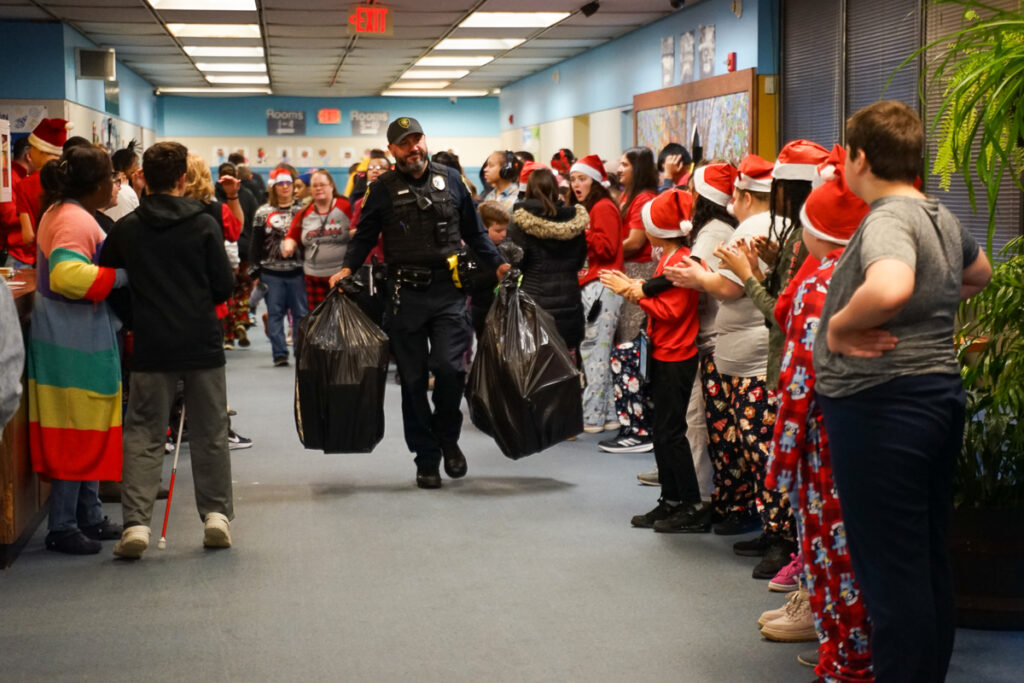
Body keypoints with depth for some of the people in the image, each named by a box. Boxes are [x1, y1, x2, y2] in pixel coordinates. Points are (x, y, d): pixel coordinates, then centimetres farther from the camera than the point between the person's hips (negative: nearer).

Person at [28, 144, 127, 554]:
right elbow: (68, 276, -33)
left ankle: (89, 516, 26)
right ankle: (62, 527, 5)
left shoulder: (61, 213, 14)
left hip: (83, 340, 11)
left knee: (88, 431, 17)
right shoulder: (75, 220, -20)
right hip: (75, 344, -11)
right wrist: (122, 275, -27)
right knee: (76, 432, -3)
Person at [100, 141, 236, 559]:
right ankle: (216, 514, 12)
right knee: (209, 433, 11)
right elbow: (225, 287, -2)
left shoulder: (126, 229, 0)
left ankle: (136, 522, -5)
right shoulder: (204, 225, -4)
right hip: (203, 343, 0)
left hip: (152, 347, 0)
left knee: (143, 434, 5)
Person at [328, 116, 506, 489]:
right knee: (413, 378, 3)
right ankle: (426, 458, 14)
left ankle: (447, 437, 14)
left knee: (449, 367, -12)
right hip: (405, 294, 0)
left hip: (448, 291, 0)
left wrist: (498, 264, 9)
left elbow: (474, 231, 16)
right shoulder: (383, 188, 5)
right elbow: (365, 235, 9)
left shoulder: (449, 179, 9)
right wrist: (348, 268, -6)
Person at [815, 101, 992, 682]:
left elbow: (889, 287, -39)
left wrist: (838, 326, -23)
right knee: (930, 557, 18)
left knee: (889, 568, -1)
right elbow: (978, 273, 33)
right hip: (942, 390, 10)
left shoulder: (888, 220, -17)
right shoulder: (943, 217, 11)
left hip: (881, 405, -10)